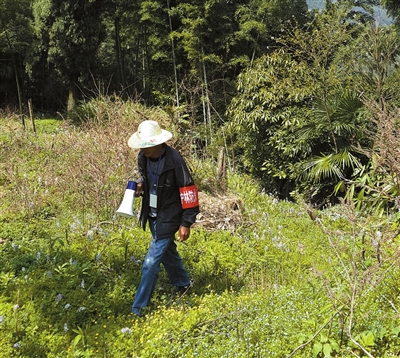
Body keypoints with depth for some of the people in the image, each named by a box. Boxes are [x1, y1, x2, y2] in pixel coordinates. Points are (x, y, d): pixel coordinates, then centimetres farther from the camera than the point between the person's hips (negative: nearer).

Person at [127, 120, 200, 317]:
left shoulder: (174, 160, -25)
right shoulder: (143, 157, -6)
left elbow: (188, 191, -19)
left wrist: (186, 223, -17)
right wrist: (140, 186, -7)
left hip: (168, 217, -7)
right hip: (152, 215, 7)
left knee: (152, 261, -7)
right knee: (167, 250, 25)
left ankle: (139, 308, 5)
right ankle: (182, 284, 49)